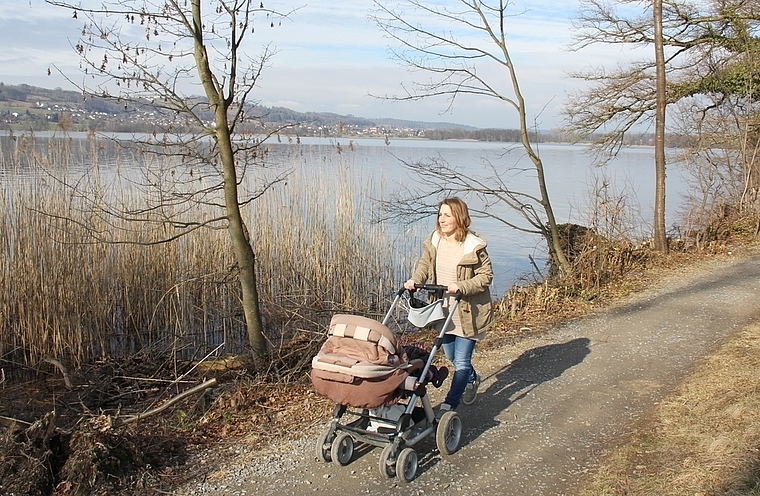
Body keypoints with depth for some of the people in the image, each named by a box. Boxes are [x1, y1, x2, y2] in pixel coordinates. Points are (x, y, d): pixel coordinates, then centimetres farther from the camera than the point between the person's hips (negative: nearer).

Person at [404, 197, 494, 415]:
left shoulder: (473, 245, -18)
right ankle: (472, 379, 49)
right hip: (443, 310, 6)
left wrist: (461, 287, -26)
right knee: (451, 356, 22)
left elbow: (486, 276, -14)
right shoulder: (434, 241, -2)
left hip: (467, 312, -6)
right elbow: (425, 264, 9)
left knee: (461, 361, -3)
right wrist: (415, 279, -11)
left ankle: (450, 403, 7)